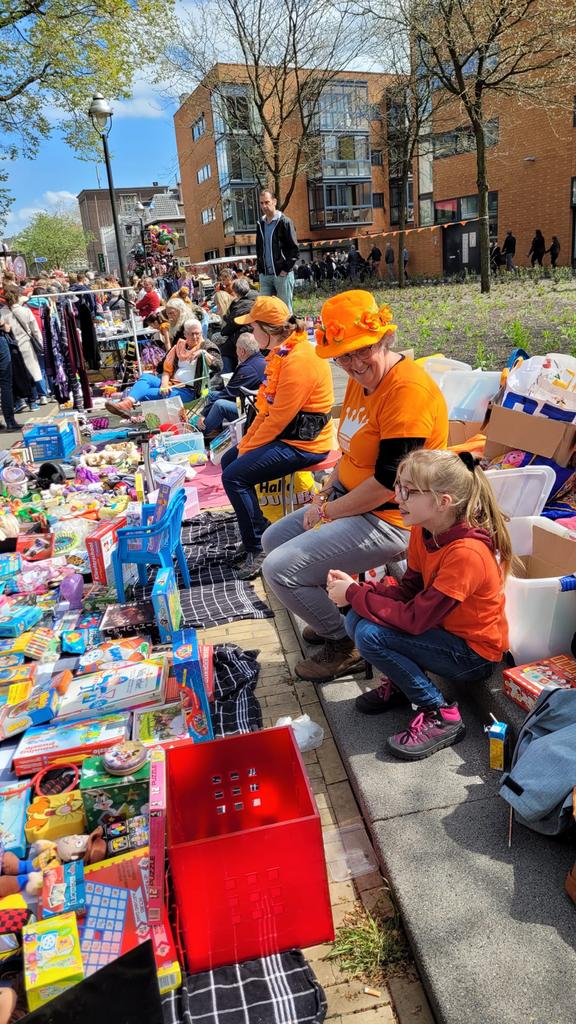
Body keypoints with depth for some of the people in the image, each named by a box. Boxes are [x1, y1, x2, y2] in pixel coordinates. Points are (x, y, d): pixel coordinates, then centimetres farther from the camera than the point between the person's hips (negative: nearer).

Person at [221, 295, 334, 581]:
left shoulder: (298, 360, -23)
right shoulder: (282, 354, 10)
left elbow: (279, 418, -24)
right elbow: (266, 408, 12)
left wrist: (249, 448, -13)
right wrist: (246, 442, 6)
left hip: (302, 443, -11)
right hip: (285, 435, 11)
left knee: (235, 476, -17)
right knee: (228, 461, 15)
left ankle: (256, 549, -5)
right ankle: (256, 531, 19)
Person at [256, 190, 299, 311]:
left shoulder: (284, 221, -4)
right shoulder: (260, 224, 14)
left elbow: (294, 248, -8)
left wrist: (286, 269, -13)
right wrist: (260, 268, 11)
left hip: (282, 274, -6)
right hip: (265, 275, 6)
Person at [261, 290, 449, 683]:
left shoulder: (408, 389, -25)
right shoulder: (361, 379, 6)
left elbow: (388, 481, -26)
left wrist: (328, 511, -15)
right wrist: (326, 494, 3)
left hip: (387, 520, -10)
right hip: (349, 500, 11)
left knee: (279, 570, -15)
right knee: (273, 539, 19)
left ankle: (346, 646, 6)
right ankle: (336, 614, 29)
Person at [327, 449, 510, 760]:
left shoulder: (467, 553, -31)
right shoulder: (423, 531, -6)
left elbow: (414, 620, -30)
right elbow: (408, 592, 1)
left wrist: (354, 594, -21)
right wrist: (356, 588, -13)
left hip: (475, 655, -8)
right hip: (444, 628, 8)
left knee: (370, 635, -23)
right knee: (356, 618, -8)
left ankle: (440, 715, -8)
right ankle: (399, 684, 15)